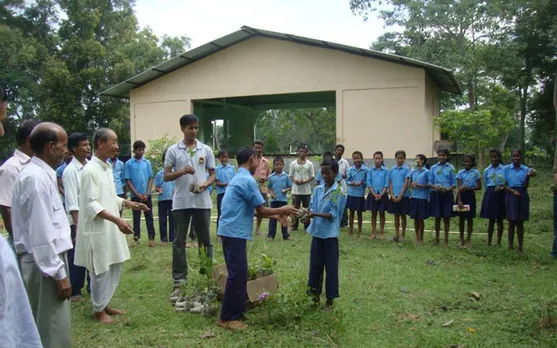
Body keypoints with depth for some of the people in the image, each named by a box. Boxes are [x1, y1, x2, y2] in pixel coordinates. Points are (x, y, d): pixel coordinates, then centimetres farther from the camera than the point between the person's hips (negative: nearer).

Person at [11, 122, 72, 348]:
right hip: (43, 263, -9)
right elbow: (41, 233, -23)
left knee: (54, 327, 19)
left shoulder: (42, 174, 9)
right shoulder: (36, 178, -21)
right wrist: (59, 274, -19)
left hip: (47, 258, 9)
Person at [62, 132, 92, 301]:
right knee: (76, 257, 6)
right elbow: (72, 203, -15)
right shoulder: (70, 171, -12)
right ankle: (74, 291, 20)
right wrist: (78, 227, -18)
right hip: (78, 222, -6)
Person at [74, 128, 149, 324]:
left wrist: (131, 204, 8)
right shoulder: (90, 170, -17)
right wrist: (117, 220, -29)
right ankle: (98, 310, 19)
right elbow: (91, 204, -22)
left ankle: (104, 304, 30)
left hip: (111, 228, 9)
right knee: (101, 271, 3)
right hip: (98, 230, -9)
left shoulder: (107, 168, 11)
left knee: (115, 268, 15)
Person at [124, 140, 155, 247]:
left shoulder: (147, 162, 5)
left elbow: (150, 179, 6)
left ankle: (151, 238, 9)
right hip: (135, 195, -2)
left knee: (149, 217, 5)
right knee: (136, 218, 5)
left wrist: (147, 193, -5)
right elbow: (128, 180, -3)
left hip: (147, 195, 2)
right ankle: (136, 238, 12)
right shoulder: (128, 164, -3)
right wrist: (137, 194, -9)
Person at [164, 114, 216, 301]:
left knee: (205, 240, 9)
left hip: (202, 202, 1)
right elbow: (166, 176, 0)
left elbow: (213, 174, 9)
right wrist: (181, 172, -18)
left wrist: (205, 185, -12)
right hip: (181, 203, -1)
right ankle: (179, 282, 10)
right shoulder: (173, 150, 1)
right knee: (179, 242, 3)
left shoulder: (206, 150, 5)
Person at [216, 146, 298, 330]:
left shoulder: (238, 178, 17)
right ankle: (227, 318, 2)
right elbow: (261, 210, -10)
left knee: (239, 273, 15)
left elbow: (253, 209, 22)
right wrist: (281, 210, 5)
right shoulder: (247, 180, -14)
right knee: (237, 274, -5)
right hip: (235, 232, -10)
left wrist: (275, 215, 21)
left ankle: (237, 310, 24)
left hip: (232, 231, 10)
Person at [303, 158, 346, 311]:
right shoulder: (317, 189, 7)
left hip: (330, 234, -5)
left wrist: (315, 214, -25)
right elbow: (312, 207, 8)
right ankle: (315, 294, 28)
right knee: (315, 264, 12)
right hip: (317, 232, 5)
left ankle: (330, 299, 16)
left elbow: (333, 215, -14)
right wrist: (309, 213, -15)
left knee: (331, 267, 4)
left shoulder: (339, 192, -9)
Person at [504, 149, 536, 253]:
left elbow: (525, 186, -5)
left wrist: (528, 176, -20)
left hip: (522, 196, 1)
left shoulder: (526, 169, 1)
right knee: (511, 221, 4)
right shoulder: (506, 168, -1)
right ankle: (510, 245, 12)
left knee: (520, 222, 5)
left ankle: (520, 246, 11)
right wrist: (513, 191, -21)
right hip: (511, 195, -1)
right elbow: (504, 185, -3)